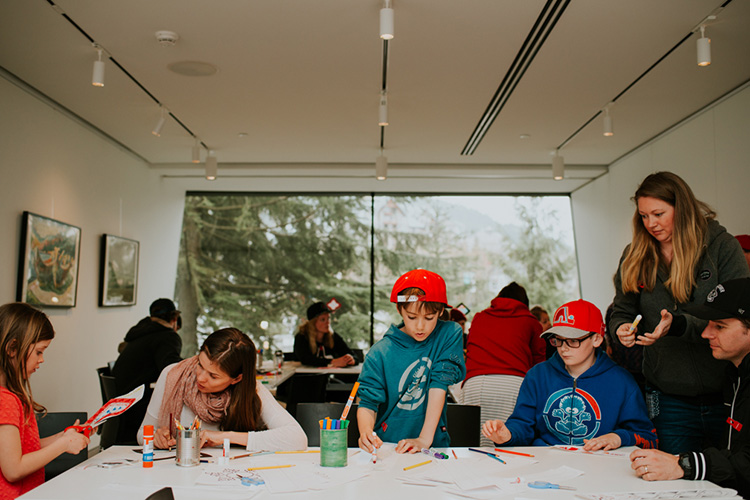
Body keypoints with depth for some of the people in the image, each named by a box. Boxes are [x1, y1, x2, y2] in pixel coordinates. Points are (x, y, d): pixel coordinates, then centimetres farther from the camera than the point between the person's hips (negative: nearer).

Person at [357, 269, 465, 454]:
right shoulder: (380, 353, -5)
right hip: (387, 444, 1)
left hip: (434, 445, -1)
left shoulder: (450, 334, -3)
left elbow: (439, 385, -9)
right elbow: (367, 402, -5)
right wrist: (366, 431, -26)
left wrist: (425, 439, -16)